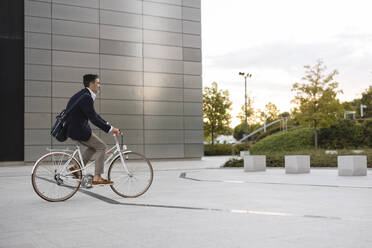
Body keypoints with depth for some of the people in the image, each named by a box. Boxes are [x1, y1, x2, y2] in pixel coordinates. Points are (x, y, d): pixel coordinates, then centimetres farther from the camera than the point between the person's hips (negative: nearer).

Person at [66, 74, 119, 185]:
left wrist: (108, 124, 15)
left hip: (75, 127, 10)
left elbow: (94, 115, 20)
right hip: (78, 129, -10)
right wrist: (110, 129, -20)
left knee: (94, 146, 22)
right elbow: (93, 118, -23)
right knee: (101, 147, -3)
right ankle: (97, 177, -5)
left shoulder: (85, 95, 13)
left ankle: (76, 168, 21)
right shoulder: (85, 97, -20)